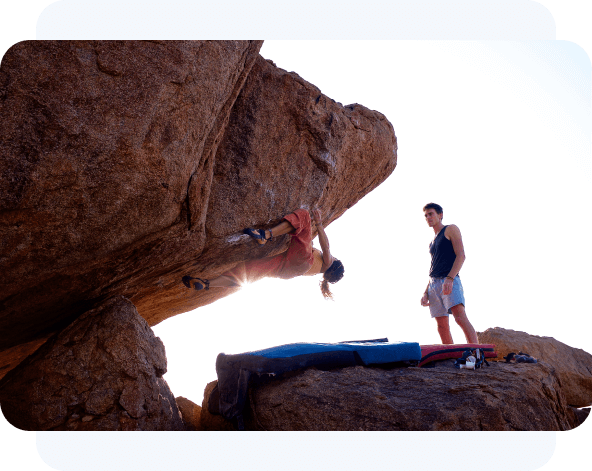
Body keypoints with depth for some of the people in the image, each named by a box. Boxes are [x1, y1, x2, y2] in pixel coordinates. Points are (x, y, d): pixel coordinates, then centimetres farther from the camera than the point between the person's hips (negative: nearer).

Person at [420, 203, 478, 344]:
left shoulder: (451, 229, 7)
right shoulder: (433, 242, 28)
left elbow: (461, 255, -6)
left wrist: (449, 278, -19)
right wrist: (426, 292, 15)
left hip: (450, 281, -8)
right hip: (434, 284, 8)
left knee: (460, 317, -23)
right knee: (442, 326, 1)